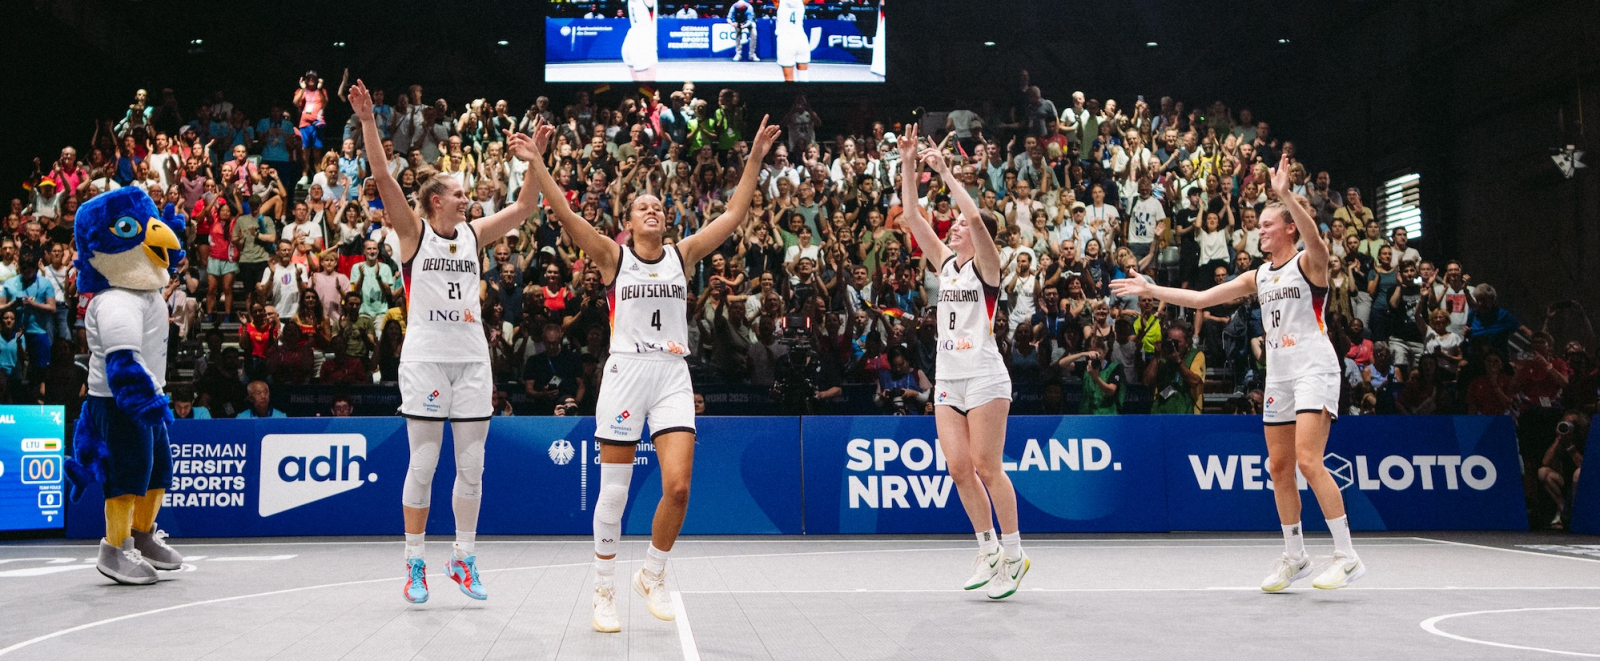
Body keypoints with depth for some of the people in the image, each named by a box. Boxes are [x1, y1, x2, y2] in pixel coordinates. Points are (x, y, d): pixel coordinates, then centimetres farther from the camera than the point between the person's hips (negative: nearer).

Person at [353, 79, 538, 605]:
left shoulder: (473, 234, 13)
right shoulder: (414, 231, 1)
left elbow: (524, 207, 15)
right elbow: (383, 178, -10)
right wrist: (368, 121, -18)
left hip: (472, 358, 4)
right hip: (425, 358, -4)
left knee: (472, 466, 5)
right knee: (422, 465, -1)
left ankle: (464, 558, 17)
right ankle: (414, 565, 9)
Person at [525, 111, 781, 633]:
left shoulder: (682, 255, 11)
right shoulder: (613, 256, 4)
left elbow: (735, 214, 7)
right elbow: (564, 214, -7)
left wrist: (755, 159, 3)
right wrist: (536, 163, -14)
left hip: (673, 375, 2)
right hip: (625, 371, -2)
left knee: (678, 486, -9)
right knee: (613, 492, 1)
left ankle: (652, 577, 14)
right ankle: (605, 591, 17)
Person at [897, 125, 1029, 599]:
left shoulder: (986, 264, -3)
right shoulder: (946, 263, 14)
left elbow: (975, 216, -20)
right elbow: (912, 216, 12)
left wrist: (945, 172, -14)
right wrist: (908, 167, 5)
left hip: (983, 375, -6)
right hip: (947, 377, 6)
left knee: (987, 467, -7)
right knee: (959, 468, 2)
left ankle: (1014, 554, 3)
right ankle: (988, 548, 14)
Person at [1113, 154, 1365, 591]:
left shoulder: (1308, 263, -3)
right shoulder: (1258, 276, 16)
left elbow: (1316, 243, -29)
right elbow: (1200, 298, 17)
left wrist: (1286, 195, -39)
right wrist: (1151, 290, 12)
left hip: (1314, 370, -7)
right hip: (1278, 375, 7)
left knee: (1308, 460, -19)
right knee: (1279, 466, 7)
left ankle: (1347, 556, -14)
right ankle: (1295, 556, 18)